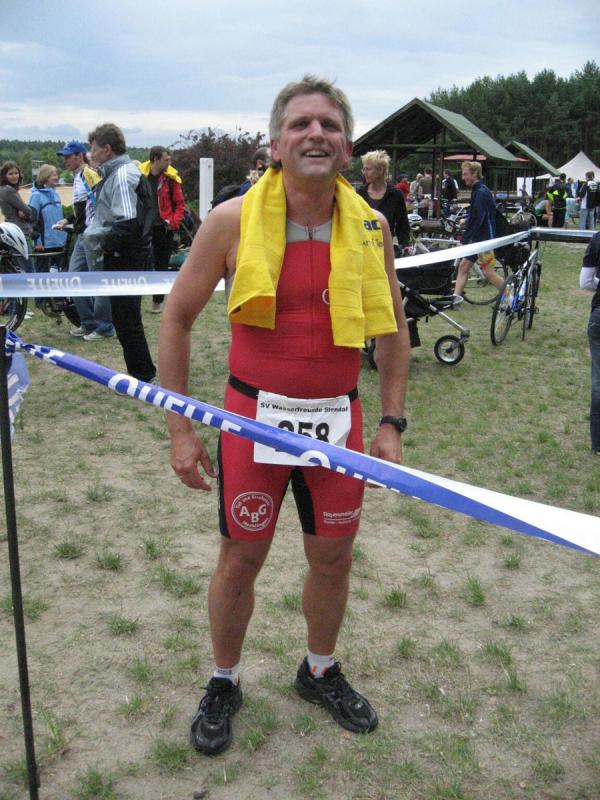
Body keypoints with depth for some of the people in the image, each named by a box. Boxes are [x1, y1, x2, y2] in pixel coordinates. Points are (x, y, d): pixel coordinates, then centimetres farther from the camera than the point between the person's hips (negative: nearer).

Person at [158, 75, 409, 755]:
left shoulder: (370, 226, -2)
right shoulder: (233, 221, -10)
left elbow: (392, 328, 8)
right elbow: (177, 317, -2)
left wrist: (391, 421, 3)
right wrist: (179, 428, -5)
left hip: (337, 420, 3)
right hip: (254, 417, -2)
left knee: (333, 556, 15)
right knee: (240, 558, 10)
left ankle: (320, 672, 43)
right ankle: (223, 684, 36)